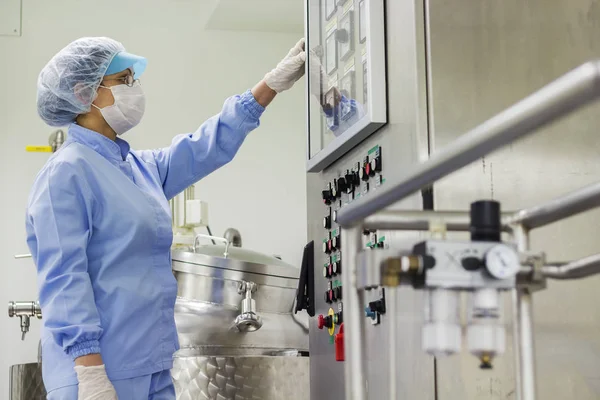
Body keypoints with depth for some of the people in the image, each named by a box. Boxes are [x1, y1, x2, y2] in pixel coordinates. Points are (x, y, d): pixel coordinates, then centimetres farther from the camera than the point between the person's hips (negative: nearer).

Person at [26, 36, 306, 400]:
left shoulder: (141, 168, 13)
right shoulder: (66, 173, -11)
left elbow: (210, 146, 23)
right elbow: (63, 280, -17)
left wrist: (274, 83, 19)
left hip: (153, 368, 8)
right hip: (103, 370, -8)